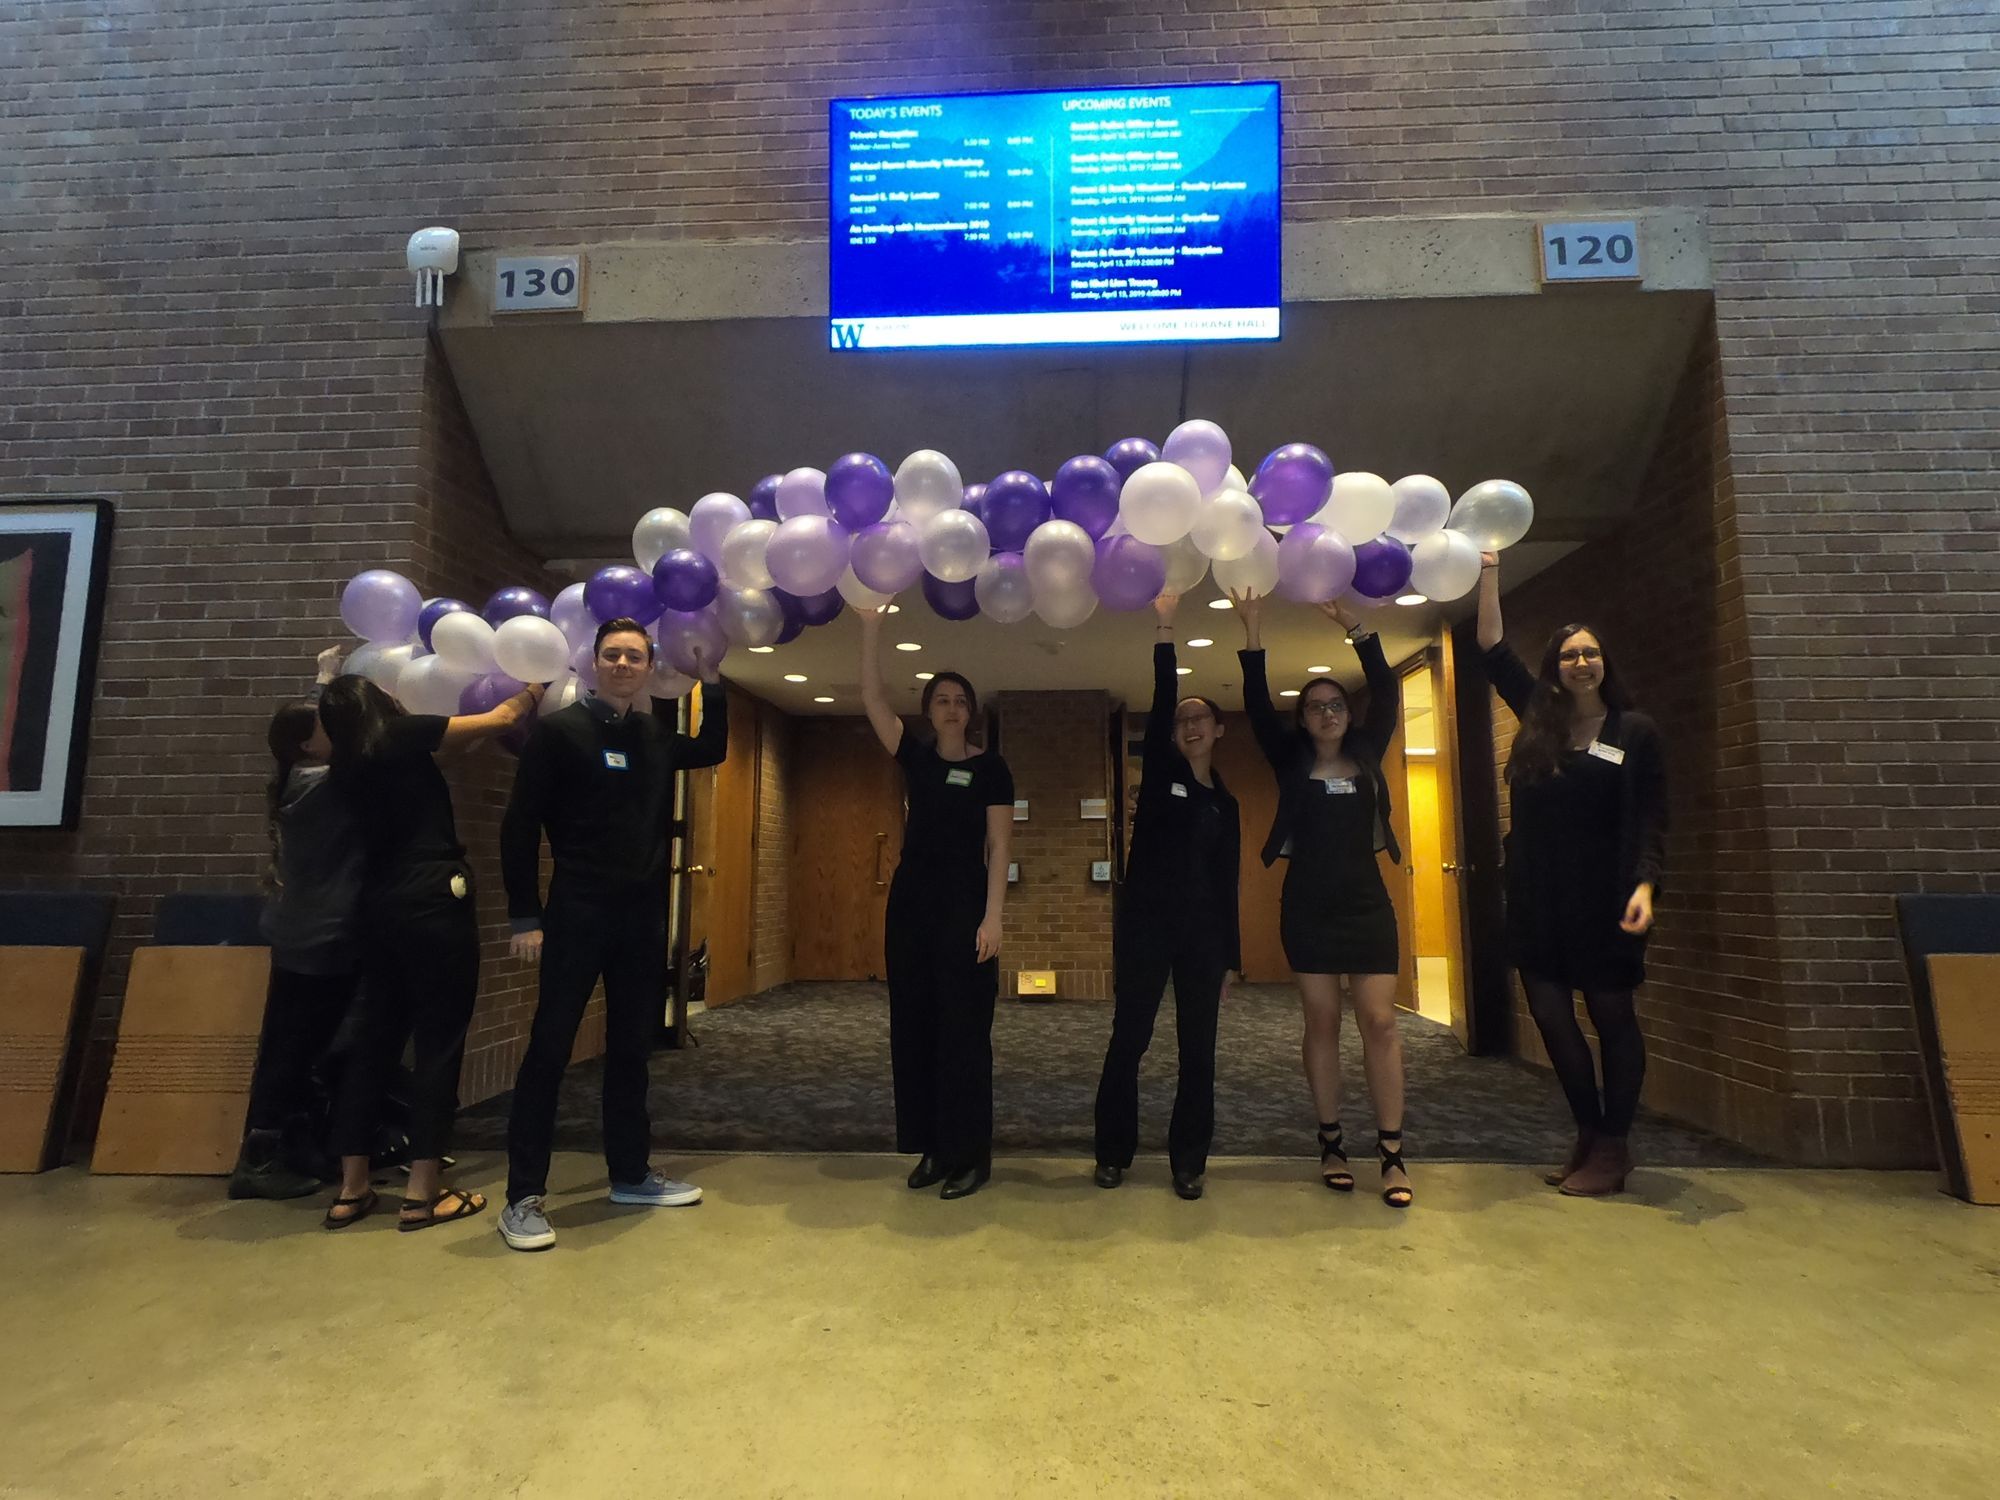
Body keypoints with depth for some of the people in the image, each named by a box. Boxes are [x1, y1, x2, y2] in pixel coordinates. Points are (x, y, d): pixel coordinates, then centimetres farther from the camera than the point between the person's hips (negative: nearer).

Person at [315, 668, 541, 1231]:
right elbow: (502, 717, 2)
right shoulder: (403, 736, -5)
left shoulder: (346, 767, 14)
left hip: (379, 906, 8)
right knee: (439, 1042, -1)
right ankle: (422, 1194, 3)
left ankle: (351, 1189, 18)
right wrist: (537, 687, 19)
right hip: (433, 903, -7)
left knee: (376, 1037, 13)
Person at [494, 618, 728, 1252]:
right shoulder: (558, 730, -5)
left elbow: (713, 750, 26)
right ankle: (524, 1196, 11)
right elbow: (519, 827, -6)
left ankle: (631, 1174, 26)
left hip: (644, 914, 5)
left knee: (632, 1047, 13)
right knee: (550, 1048, 0)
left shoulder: (657, 736, 8)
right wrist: (525, 916, -10)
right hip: (577, 912, -5)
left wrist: (713, 683, 14)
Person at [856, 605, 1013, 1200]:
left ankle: (969, 1156, 8)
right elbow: (872, 696, 0)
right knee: (913, 1026, 8)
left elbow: (999, 848, -5)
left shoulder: (990, 768, -1)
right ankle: (931, 1149, 19)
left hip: (964, 903, -5)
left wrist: (992, 916, -14)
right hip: (911, 899, 5)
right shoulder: (915, 756, 9)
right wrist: (871, 627, -7)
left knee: (963, 1030, -2)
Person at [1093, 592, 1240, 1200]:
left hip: (1203, 932, 3)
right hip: (1145, 923, -3)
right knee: (1128, 1041, 2)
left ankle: (1189, 1161, 19)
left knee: (1197, 1050, 7)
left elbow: (1227, 883, 13)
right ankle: (1113, 1153, 16)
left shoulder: (1225, 803, 13)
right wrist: (1165, 628, -18)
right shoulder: (1160, 772, 4)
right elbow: (1160, 702, -11)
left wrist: (1231, 956, 10)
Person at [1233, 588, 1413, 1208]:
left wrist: (1355, 629, -9)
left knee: (1380, 1022, -3)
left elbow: (1387, 693, 0)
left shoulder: (1367, 756, 8)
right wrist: (1253, 631, -13)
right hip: (1308, 908, -1)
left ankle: (1392, 1154, 3)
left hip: (1367, 905, 1)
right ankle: (1331, 1144, 15)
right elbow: (1258, 706, -6)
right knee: (1322, 1023, 4)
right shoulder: (1292, 762, 4)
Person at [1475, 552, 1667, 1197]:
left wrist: (1644, 886, -17)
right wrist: (1488, 571, 10)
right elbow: (1492, 649, 11)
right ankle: (1588, 1134, 23)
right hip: (1539, 897, 4)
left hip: (1602, 899, -3)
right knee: (1551, 1014, 6)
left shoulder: (1634, 731, 0)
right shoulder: (1538, 720, 8)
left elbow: (1651, 820, -3)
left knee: (1611, 1015, 5)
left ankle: (1613, 1148, 17)